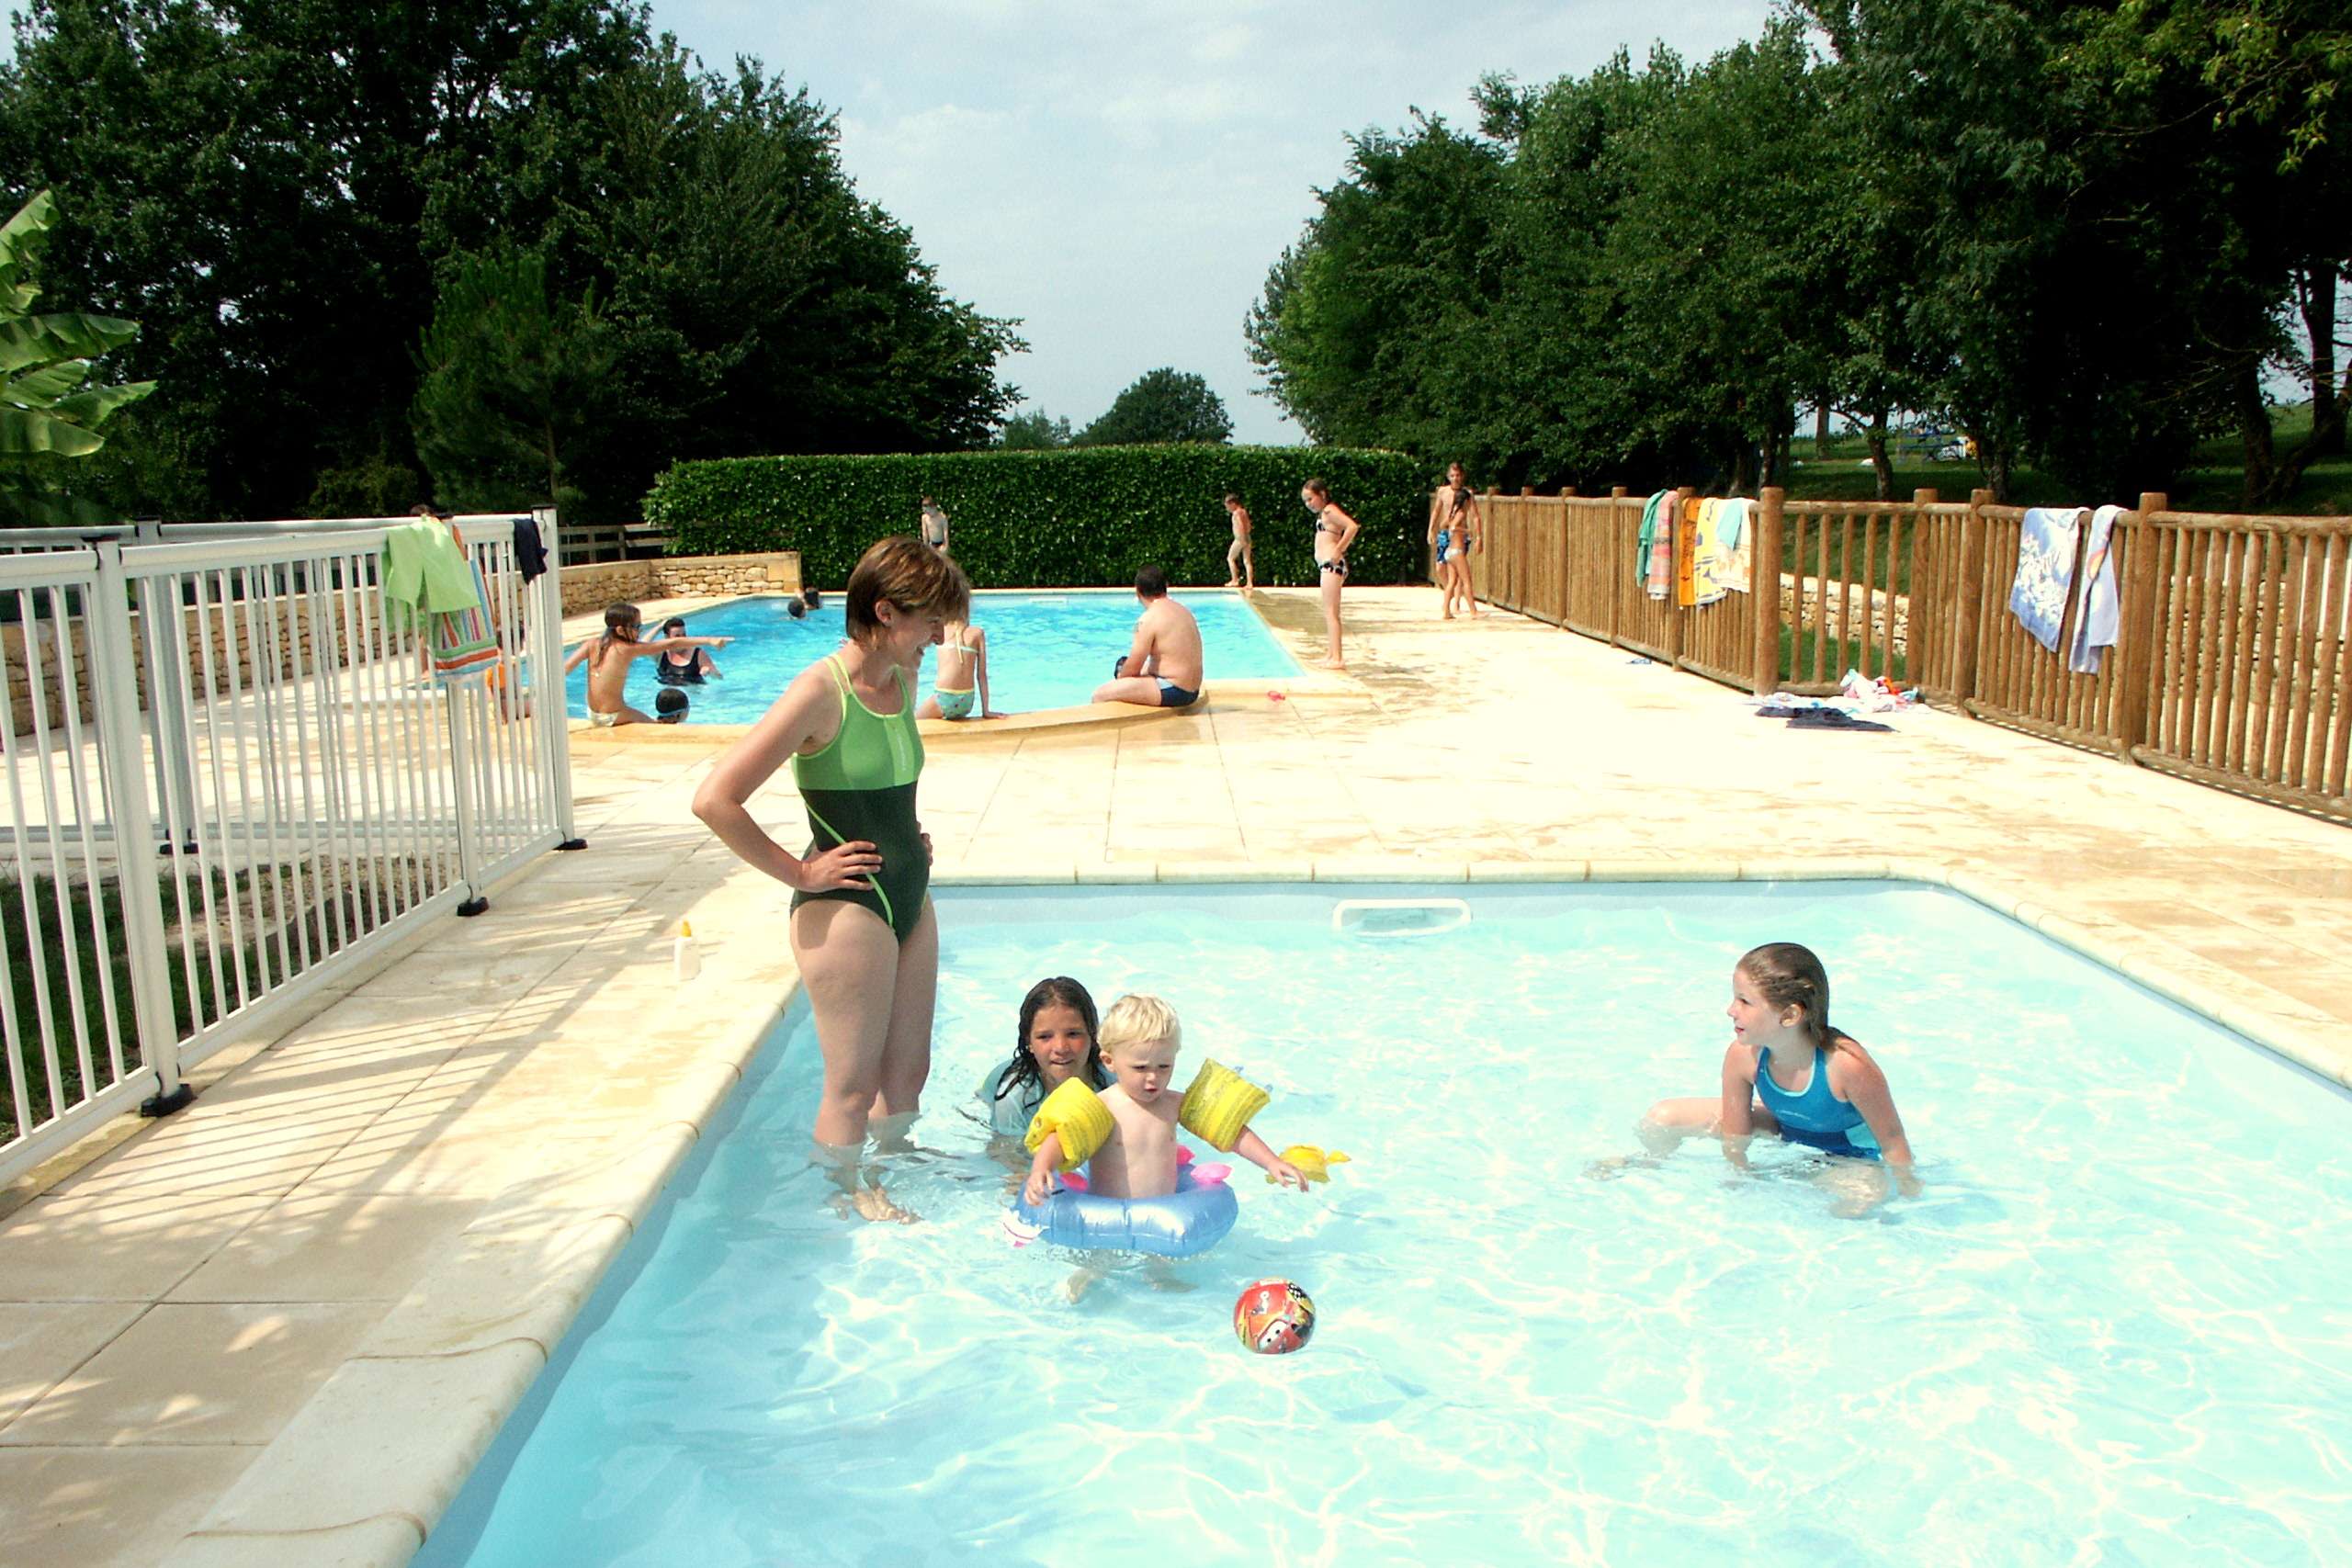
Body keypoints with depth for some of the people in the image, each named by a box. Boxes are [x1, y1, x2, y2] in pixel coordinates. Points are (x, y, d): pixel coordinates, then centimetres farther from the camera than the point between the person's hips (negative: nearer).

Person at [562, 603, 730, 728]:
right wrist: (709, 640, -16)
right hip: (614, 717, -7)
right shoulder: (629, 649, -14)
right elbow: (672, 644, -14)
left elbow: (565, 668, -10)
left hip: (593, 715, 7)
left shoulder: (592, 644, -1)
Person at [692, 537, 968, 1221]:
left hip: (910, 896, 8)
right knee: (853, 1082, 7)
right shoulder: (821, 691, -19)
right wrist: (800, 873, -16)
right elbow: (715, 801, -24)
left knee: (908, 1068, 18)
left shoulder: (903, 681, 5)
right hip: (846, 907, -8)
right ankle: (847, 1191, 28)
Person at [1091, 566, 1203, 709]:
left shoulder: (1149, 618, -15)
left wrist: (1121, 676, 9)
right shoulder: (1183, 611, 13)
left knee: (1101, 694, -9)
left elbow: (1133, 668, -14)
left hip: (1170, 691, -10)